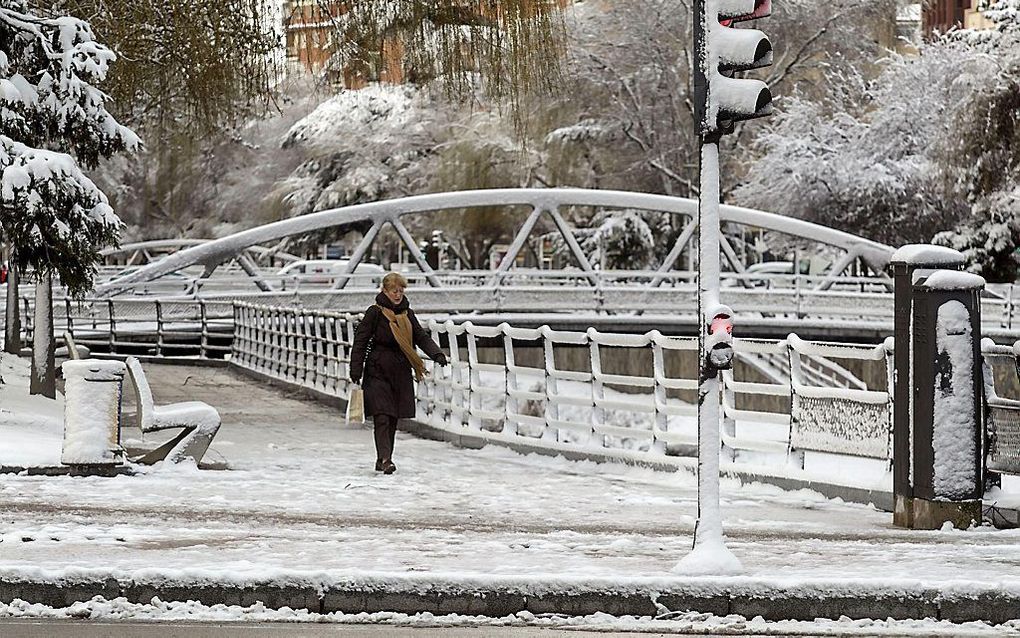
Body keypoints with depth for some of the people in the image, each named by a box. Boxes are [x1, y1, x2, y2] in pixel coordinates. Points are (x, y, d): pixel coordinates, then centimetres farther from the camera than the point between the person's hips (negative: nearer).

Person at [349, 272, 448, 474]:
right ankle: (385, 459, -21)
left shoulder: (407, 314, 11)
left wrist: (436, 354, -8)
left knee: (394, 419, 7)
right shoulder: (375, 313, -5)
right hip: (378, 372, -5)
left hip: (401, 373, 5)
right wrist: (356, 371, -9)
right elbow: (360, 341, -4)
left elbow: (422, 337, 10)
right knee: (382, 417, -14)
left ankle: (383, 460, 16)